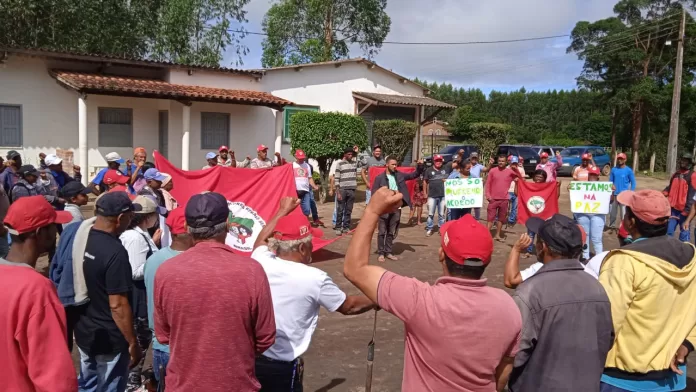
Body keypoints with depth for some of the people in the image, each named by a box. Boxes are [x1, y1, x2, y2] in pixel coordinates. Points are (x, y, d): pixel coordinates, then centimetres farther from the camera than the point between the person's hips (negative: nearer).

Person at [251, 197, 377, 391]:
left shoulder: (260, 262, -5)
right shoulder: (314, 278, -16)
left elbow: (261, 240, 21)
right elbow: (349, 306, 1)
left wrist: (284, 210, 30)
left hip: (251, 357, 5)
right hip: (282, 367, -5)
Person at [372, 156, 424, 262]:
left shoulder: (400, 175, 7)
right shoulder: (379, 178, -5)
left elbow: (414, 175, 12)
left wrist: (420, 166, -5)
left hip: (396, 208, 4)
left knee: (392, 233, 12)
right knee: (382, 232, 3)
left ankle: (388, 252, 22)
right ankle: (381, 253, 12)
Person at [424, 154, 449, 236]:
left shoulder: (445, 170, 9)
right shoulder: (429, 171, 3)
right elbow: (425, 182, 7)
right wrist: (425, 193, 3)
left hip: (443, 195, 2)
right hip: (432, 196, -2)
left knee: (441, 214, 9)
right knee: (430, 214, 1)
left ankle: (441, 228, 16)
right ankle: (429, 229, 7)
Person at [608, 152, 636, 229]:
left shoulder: (629, 170, -3)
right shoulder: (613, 169, 5)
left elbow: (633, 182, -1)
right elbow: (610, 182, 8)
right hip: (615, 194, 3)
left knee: (623, 212, -3)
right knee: (612, 211, 11)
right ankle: (611, 225, 24)